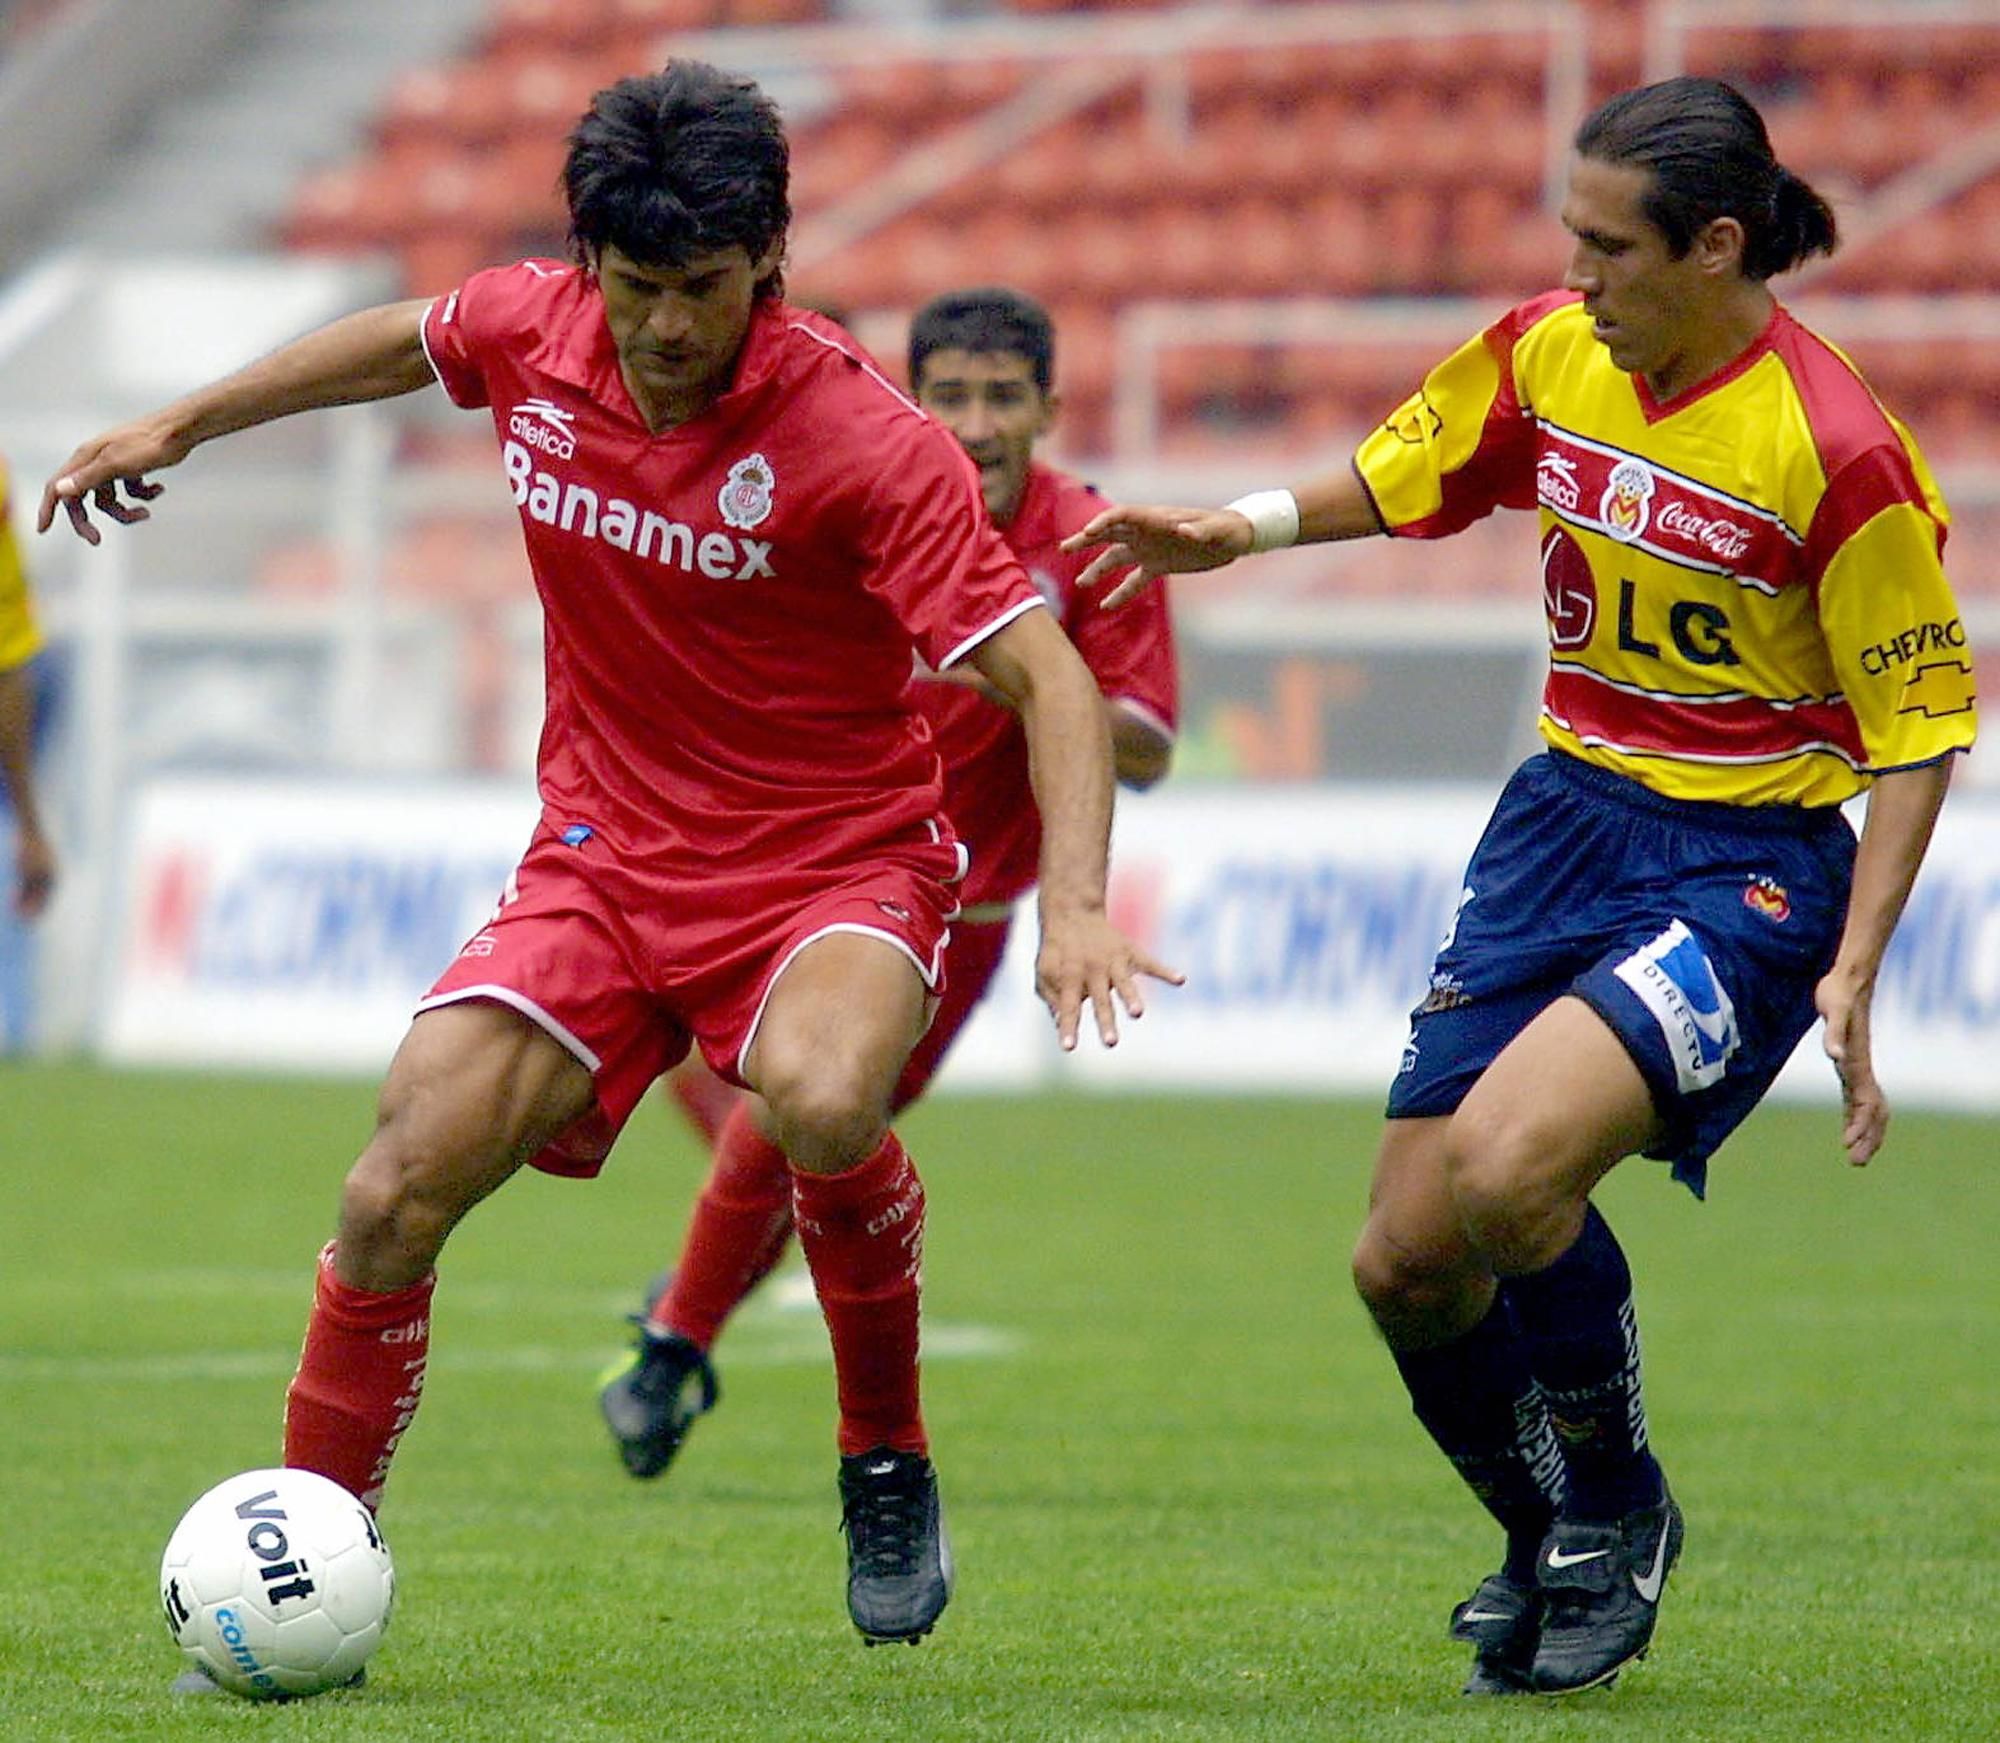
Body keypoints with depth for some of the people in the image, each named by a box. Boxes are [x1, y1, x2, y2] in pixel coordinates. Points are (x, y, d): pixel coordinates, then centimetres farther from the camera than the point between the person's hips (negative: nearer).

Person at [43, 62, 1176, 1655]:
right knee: (401, 1186, -13)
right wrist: (181, 425, 28)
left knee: (821, 1105, -36)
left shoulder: (861, 438, -21)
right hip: (607, 853, 4)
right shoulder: (533, 330, -6)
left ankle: (888, 1462, -8)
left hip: (839, 858, -4)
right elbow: (408, 338, 20)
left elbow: (1048, 679, -22)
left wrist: (1075, 905, -36)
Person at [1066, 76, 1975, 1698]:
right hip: (1563, 820, 7)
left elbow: (1919, 730, -12)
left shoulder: (1837, 453, -19)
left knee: (1506, 1172, -29)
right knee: (1407, 1261, 2)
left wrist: (1852, 980, -19)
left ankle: (1615, 1504, -1)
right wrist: (1247, 524, 1)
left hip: (1747, 865, -6)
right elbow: (1403, 474, 19)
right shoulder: (1549, 352, -1)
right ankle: (1557, 1546, 29)